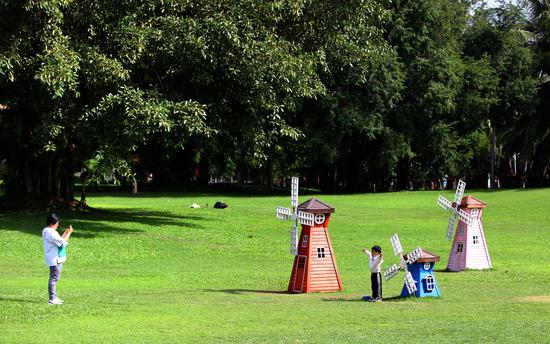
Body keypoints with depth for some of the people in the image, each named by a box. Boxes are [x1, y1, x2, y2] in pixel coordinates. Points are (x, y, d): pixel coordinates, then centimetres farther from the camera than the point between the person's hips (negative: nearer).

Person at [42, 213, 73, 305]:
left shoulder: (46, 231, 13)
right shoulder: (51, 233, -20)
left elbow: (59, 240, 19)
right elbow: (63, 242, -20)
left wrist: (65, 233, 12)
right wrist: (69, 233, -10)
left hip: (56, 259, 11)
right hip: (55, 259, -11)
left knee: (54, 278, 18)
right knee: (54, 278, -9)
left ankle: (54, 297, 25)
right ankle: (52, 299, -9)